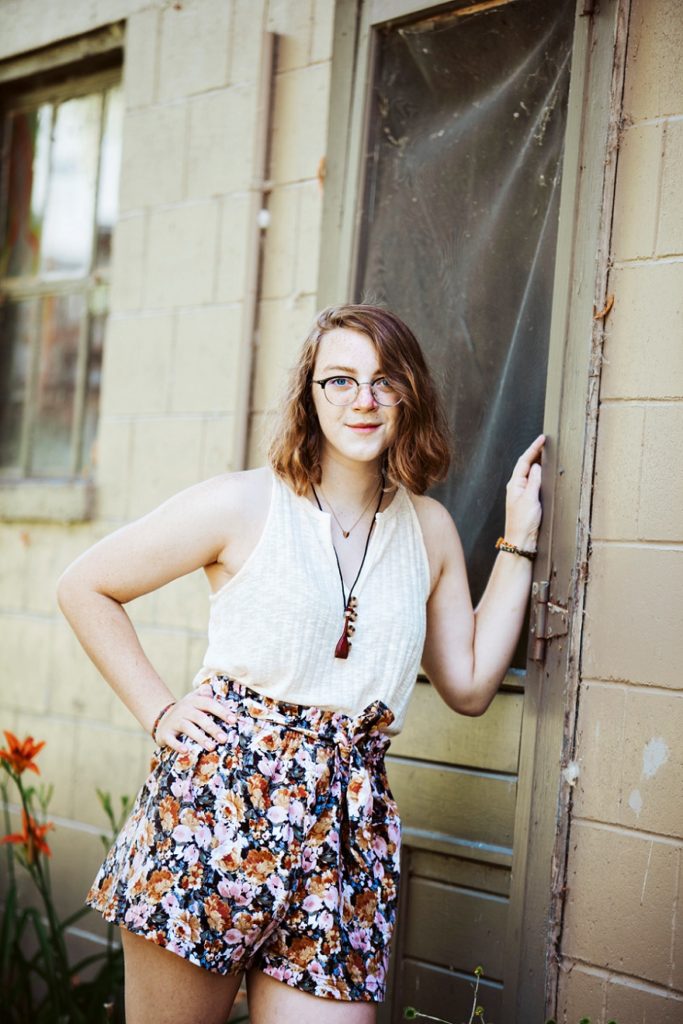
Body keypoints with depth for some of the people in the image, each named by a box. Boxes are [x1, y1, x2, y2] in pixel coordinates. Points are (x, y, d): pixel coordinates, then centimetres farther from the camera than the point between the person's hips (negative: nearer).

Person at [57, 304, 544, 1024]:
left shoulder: (430, 530, 11)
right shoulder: (244, 504, -3)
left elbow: (469, 686, 11)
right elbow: (85, 588, 4)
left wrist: (519, 537, 11)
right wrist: (159, 711, -2)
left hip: (345, 827, 3)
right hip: (216, 798, -3)